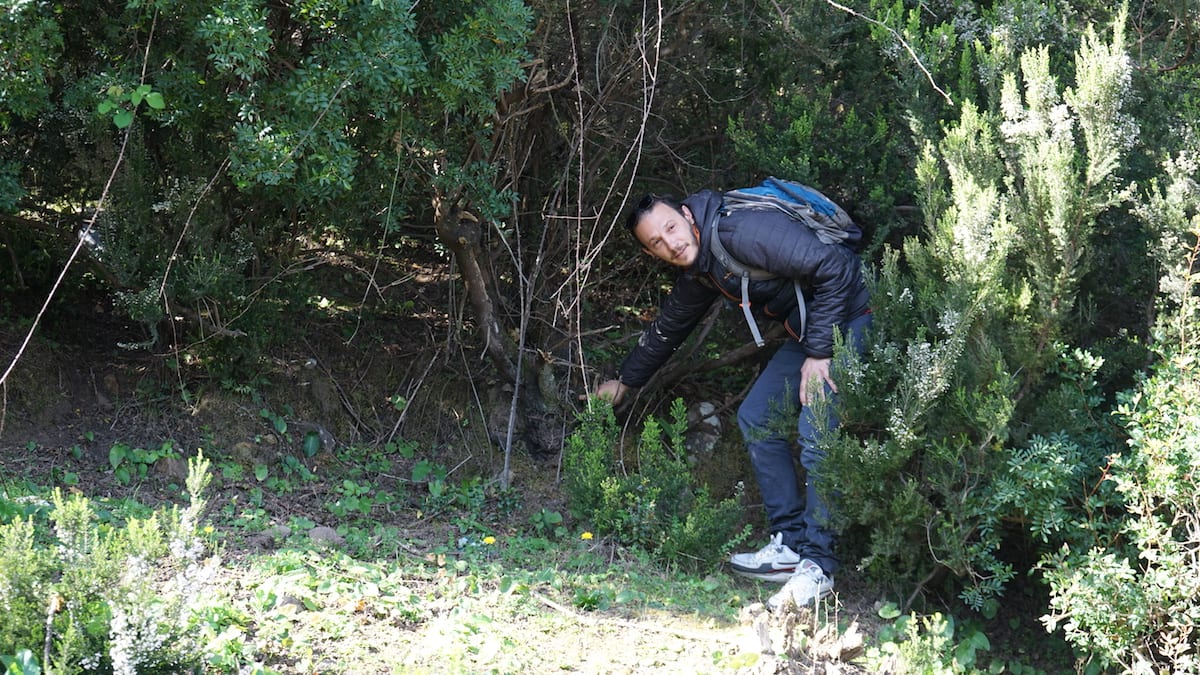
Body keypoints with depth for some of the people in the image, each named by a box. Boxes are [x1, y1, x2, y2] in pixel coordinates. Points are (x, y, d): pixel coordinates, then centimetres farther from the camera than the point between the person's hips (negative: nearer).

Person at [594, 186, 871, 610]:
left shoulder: (743, 231, -25)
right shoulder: (698, 273, 6)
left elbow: (833, 267, -28)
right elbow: (666, 330, 25)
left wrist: (819, 352, -24)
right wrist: (625, 383, 37)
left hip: (848, 316, -10)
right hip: (805, 328, 10)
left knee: (816, 433, -19)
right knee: (756, 418, 7)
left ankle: (817, 565, -12)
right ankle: (791, 545, 10)